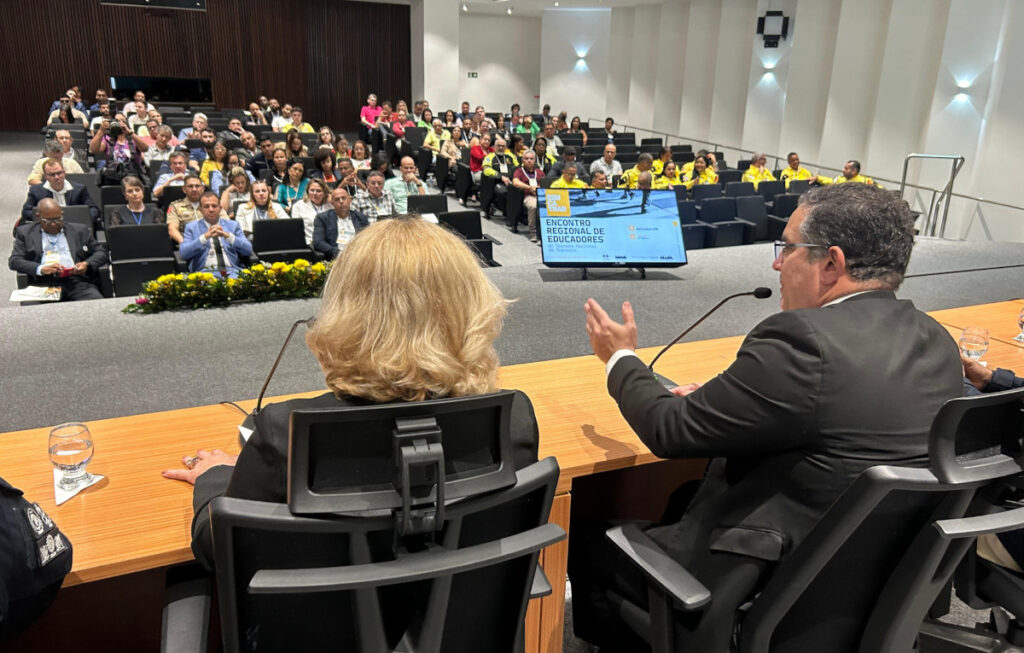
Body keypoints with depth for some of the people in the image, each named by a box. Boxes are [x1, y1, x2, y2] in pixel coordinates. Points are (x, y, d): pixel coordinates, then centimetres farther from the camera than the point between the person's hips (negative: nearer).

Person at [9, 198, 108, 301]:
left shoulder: (80, 230, 21)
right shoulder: (25, 233, 20)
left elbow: (101, 252, 18)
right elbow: (14, 261, 8)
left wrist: (87, 264, -5)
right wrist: (40, 269, -12)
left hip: (77, 280, 0)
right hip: (43, 283, 0)